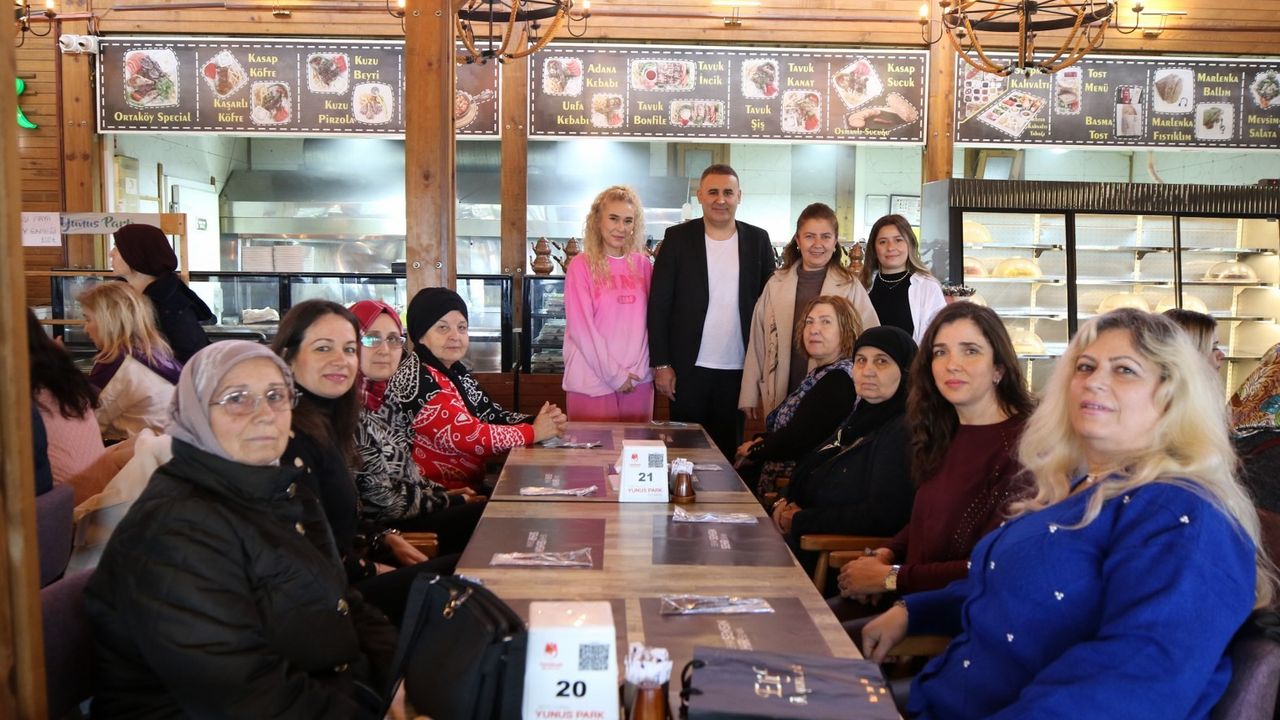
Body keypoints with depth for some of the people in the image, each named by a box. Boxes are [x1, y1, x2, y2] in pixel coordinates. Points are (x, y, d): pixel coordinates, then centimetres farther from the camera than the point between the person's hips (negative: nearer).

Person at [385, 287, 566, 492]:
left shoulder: (455, 371, 10)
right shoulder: (417, 379, -18)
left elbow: (492, 415, 6)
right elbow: (466, 436, -22)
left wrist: (537, 421, -12)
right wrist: (534, 432, -13)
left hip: (468, 486, 8)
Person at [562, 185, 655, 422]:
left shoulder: (643, 265, 7)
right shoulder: (581, 266, -4)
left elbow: (647, 320, 9)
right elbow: (581, 327, -9)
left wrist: (637, 369, -3)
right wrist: (613, 374, -11)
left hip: (638, 380, 4)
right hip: (592, 381, -3)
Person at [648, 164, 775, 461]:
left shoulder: (757, 240, 5)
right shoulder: (678, 237, -1)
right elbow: (659, 304, -3)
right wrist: (661, 364, -7)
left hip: (739, 369, 2)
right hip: (689, 367, -1)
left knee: (728, 448, 10)